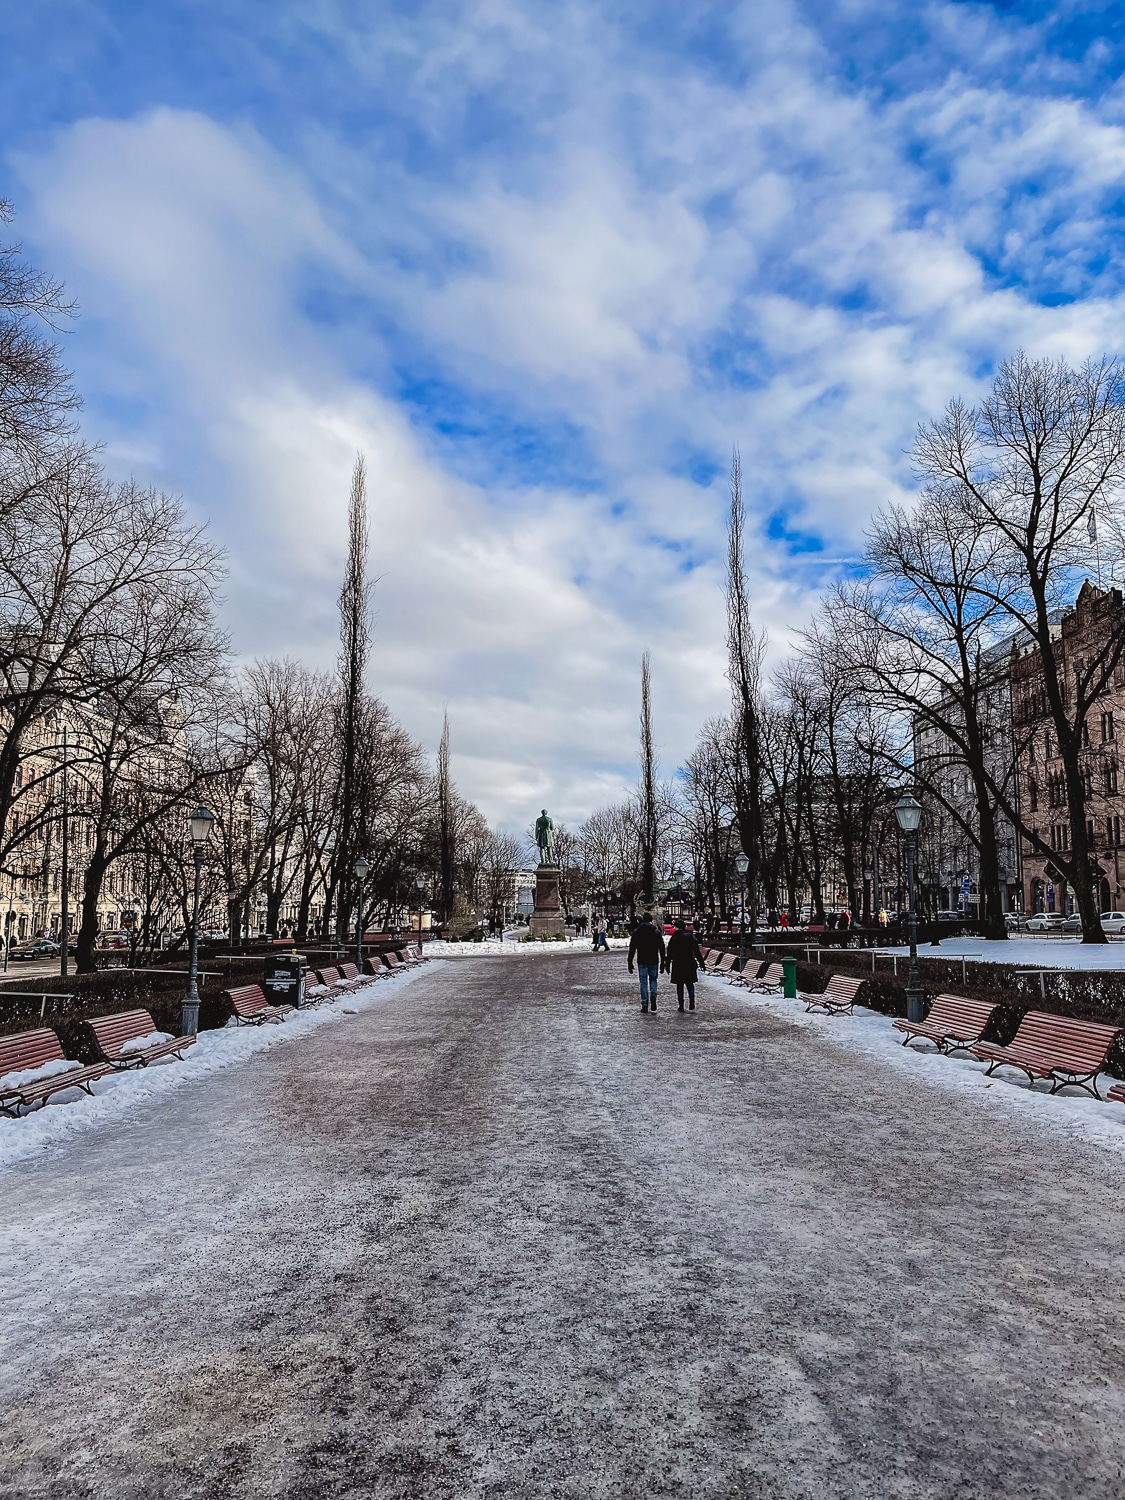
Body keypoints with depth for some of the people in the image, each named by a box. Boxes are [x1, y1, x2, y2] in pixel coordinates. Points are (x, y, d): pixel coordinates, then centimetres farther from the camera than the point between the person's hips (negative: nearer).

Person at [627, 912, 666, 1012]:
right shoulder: (657, 932, 0)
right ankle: (653, 995, -7)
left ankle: (645, 1005, 3)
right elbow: (662, 948, 2)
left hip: (642, 961, -1)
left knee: (643, 982, 5)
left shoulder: (636, 932, -2)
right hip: (654, 961, 1)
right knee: (653, 979, 19)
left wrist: (630, 962, 2)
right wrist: (663, 961, 9)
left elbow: (632, 948, -3)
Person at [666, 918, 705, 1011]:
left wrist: (668, 966, 6)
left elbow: (669, 954, -1)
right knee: (690, 984, 13)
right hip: (690, 964, 1)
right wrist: (701, 963, 4)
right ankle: (691, 1002, -2)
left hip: (677, 965, -1)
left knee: (679, 986, 7)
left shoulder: (673, 938, -3)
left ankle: (681, 1005, 5)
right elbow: (697, 951, -1)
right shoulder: (691, 936, -3)